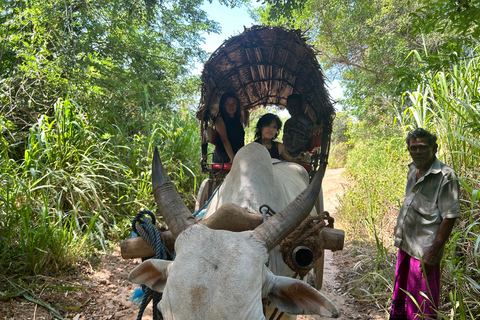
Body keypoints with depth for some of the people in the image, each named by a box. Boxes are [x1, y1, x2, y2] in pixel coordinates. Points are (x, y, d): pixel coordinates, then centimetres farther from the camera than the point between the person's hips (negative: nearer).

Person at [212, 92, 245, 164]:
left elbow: (241, 140, 13)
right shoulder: (220, 119, -5)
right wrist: (232, 158, -24)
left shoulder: (238, 118, 14)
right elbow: (224, 140, -15)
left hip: (238, 156, 5)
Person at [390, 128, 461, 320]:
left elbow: (449, 217, -17)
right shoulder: (413, 170, 9)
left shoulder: (445, 176, -14)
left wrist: (434, 252, -19)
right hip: (405, 246, 8)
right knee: (400, 297, 23)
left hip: (424, 251, -8)